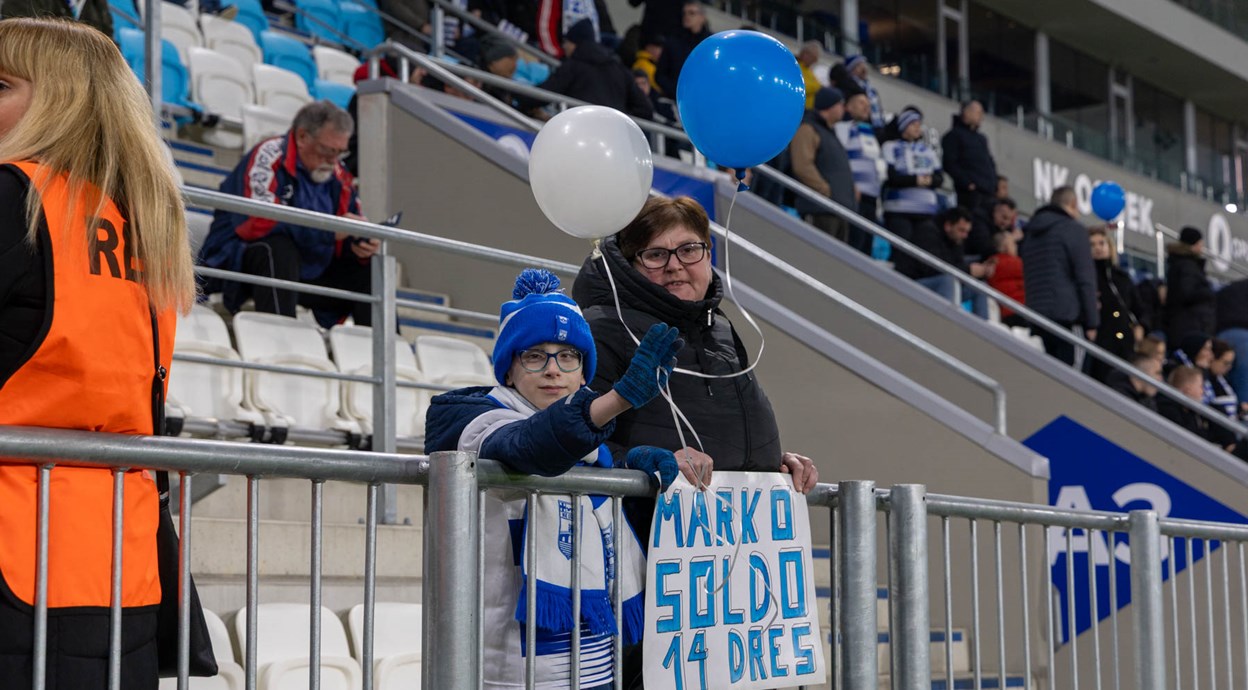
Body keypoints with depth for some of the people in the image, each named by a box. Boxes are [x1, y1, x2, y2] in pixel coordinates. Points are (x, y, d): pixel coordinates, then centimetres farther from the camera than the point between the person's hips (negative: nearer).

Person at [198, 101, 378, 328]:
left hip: (308, 273, 7)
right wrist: (329, 230, -27)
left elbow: (344, 245, 10)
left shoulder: (339, 176, 8)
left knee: (368, 270, -1)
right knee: (279, 250, -35)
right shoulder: (269, 156, -14)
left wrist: (361, 246, -16)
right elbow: (257, 223, -27)